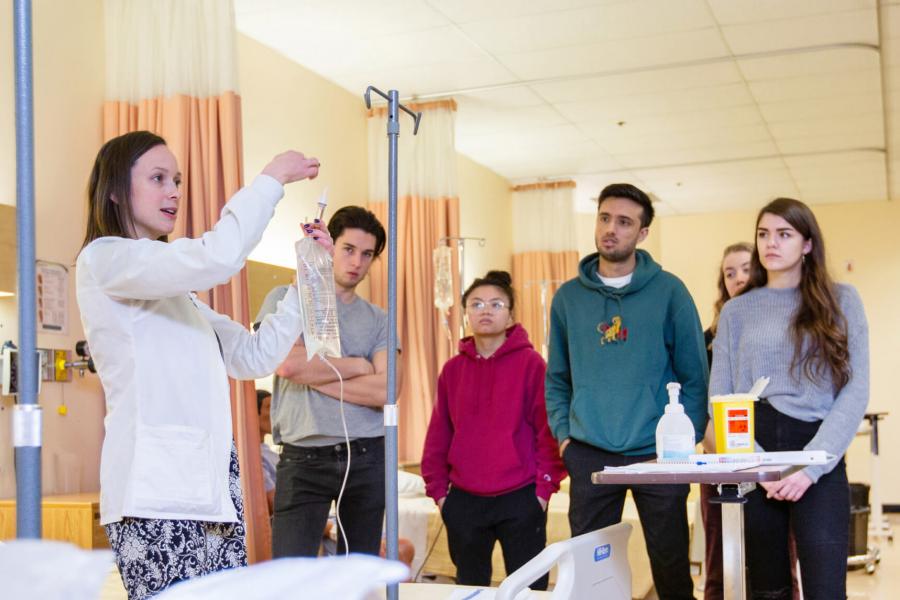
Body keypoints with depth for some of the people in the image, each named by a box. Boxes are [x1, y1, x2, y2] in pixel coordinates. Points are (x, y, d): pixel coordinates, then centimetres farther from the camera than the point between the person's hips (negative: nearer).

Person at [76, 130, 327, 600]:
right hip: (155, 494, -8)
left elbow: (255, 356, 18)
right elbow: (217, 257, -20)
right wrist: (272, 178, -8)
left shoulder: (174, 292, 24)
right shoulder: (103, 258, -3)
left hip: (212, 487, 8)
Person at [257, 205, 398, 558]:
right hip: (303, 458, -3)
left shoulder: (377, 320, 12)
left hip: (366, 458, 3)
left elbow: (383, 391, -3)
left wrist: (314, 374, -8)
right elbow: (289, 363, -13)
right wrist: (357, 364, -2)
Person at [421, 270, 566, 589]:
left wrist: (545, 486, -9)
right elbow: (438, 435, 8)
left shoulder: (531, 363, -3)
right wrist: (437, 488, 4)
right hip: (464, 501, 4)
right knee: (469, 589, 14)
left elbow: (548, 429, -5)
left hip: (520, 499, -3)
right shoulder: (452, 369, 7)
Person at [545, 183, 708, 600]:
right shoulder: (568, 297, 7)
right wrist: (563, 433, 2)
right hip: (589, 456, 2)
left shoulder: (668, 291, -1)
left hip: (658, 454, -2)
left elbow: (694, 374, 0)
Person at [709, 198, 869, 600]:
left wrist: (811, 465, -12)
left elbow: (855, 391, -1)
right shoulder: (737, 310, 11)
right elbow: (720, 398, 6)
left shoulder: (841, 300, 7)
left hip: (818, 461, -1)